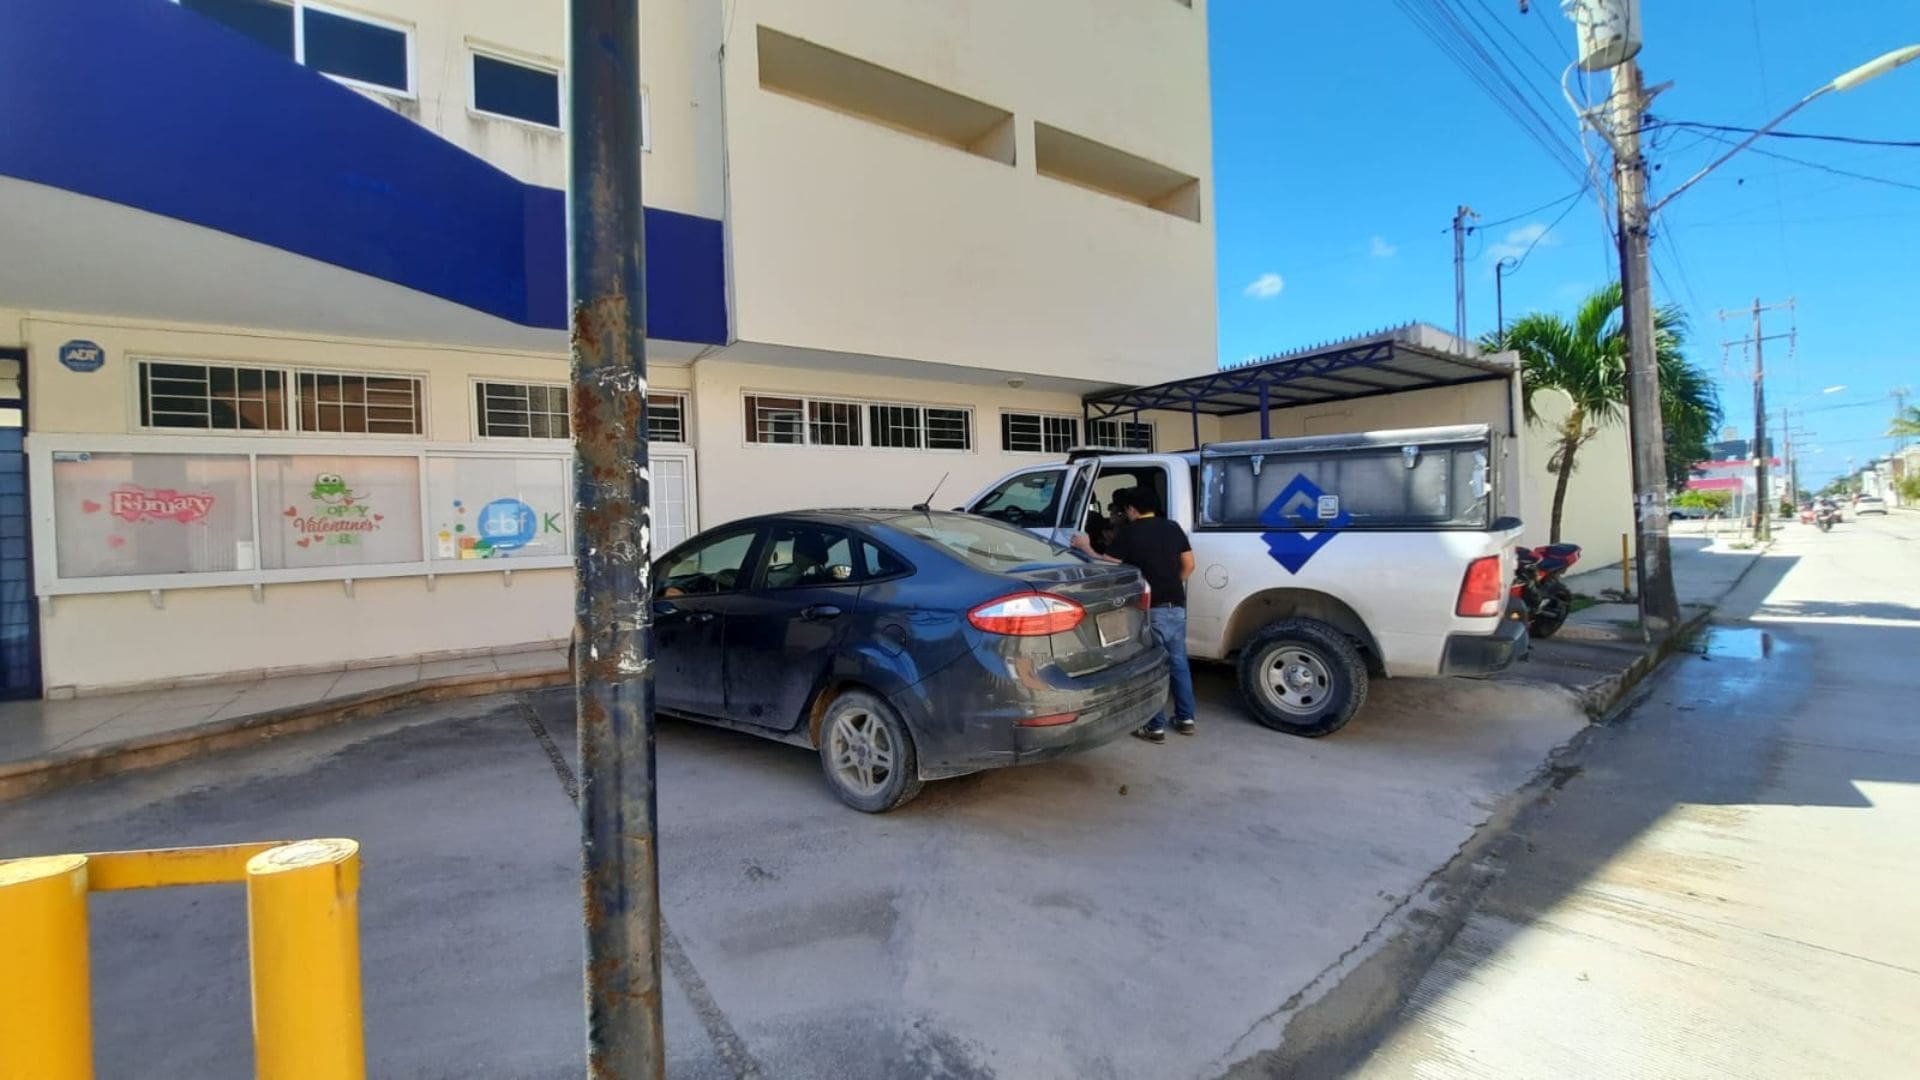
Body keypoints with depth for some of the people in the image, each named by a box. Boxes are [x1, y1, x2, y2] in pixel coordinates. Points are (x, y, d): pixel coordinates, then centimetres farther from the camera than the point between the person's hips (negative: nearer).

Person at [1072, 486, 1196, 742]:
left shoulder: (1128, 531, -9)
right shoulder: (1173, 527, 10)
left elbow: (1107, 564, -11)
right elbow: (1188, 565, 13)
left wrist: (1085, 548, 3)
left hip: (1150, 609, -6)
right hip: (1176, 607, 6)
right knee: (1178, 663, 16)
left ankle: (1156, 727, 6)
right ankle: (1186, 719, 24)